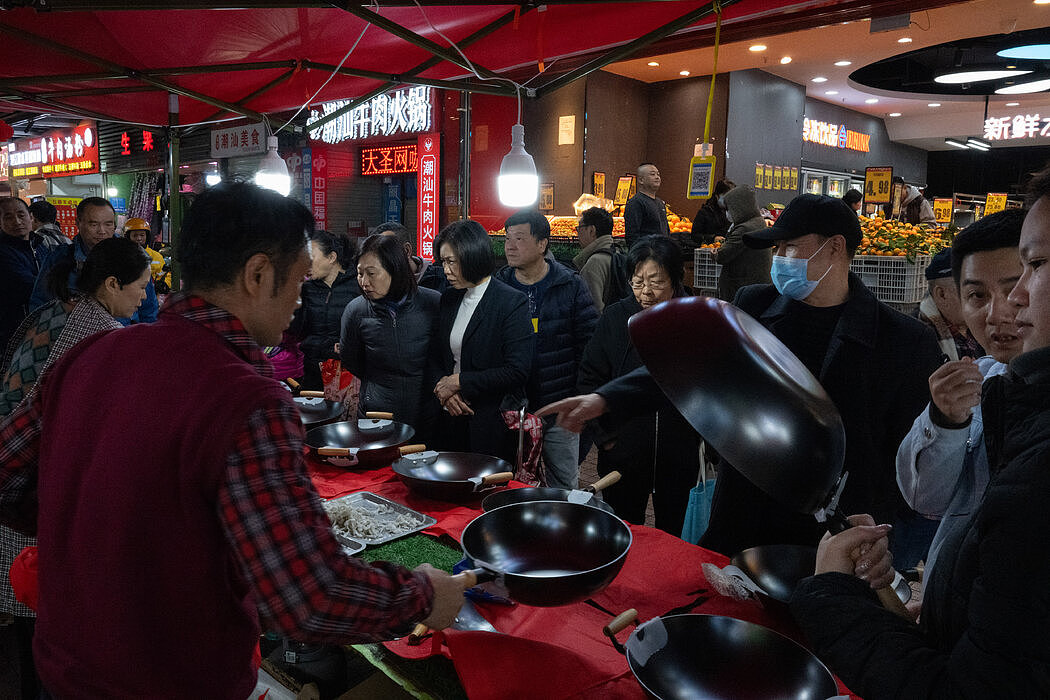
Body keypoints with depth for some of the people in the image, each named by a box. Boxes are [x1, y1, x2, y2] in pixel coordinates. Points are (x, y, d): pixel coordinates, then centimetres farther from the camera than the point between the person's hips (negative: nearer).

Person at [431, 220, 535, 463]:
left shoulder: (513, 303, -12)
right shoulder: (448, 299, 8)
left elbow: (517, 371, -18)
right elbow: (436, 354, 13)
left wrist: (459, 381, -14)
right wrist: (444, 390, -7)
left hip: (491, 424, -5)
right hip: (450, 422, 6)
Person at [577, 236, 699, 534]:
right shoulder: (615, 317, -2)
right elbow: (589, 378, 2)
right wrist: (605, 434, -3)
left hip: (680, 457, 0)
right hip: (623, 453, 1)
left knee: (674, 537, 14)